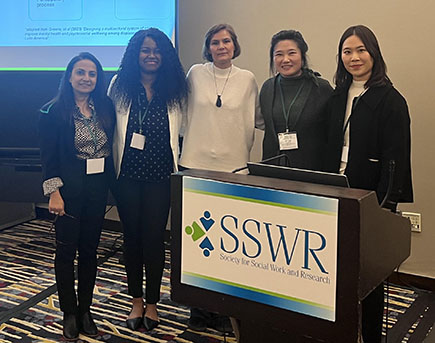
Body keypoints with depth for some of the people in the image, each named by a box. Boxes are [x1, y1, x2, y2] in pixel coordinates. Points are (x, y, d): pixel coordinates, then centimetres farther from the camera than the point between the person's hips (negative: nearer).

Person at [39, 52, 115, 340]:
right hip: (70, 188, -3)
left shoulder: (106, 108, 6)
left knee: (90, 249, 10)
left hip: (99, 188, 4)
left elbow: (113, 147, 8)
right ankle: (70, 314, 15)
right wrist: (54, 193, -13)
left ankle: (86, 311, 22)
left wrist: (112, 182, -1)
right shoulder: (54, 111, -4)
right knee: (66, 249, 2)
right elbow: (49, 156, -7)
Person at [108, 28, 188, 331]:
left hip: (160, 175, 0)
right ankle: (136, 301, 24)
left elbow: (180, 132, 7)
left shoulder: (174, 90, 4)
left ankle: (152, 303, 18)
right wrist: (111, 170, -1)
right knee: (132, 235, 10)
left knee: (155, 237, 2)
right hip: (128, 175, 1)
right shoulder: (120, 86, 3)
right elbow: (108, 127, 3)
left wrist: (179, 166, 0)